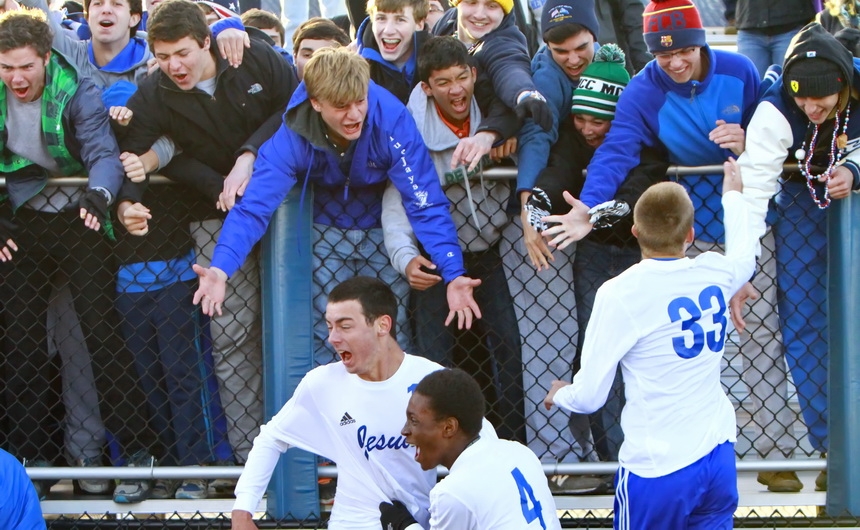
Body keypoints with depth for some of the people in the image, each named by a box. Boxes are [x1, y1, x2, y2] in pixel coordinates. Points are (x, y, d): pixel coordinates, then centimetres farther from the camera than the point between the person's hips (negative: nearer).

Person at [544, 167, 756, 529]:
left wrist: (560, 394, 16)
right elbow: (745, 256, 29)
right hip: (720, 458, 5)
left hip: (658, 469, -5)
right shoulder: (715, 274, 0)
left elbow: (588, 396, -8)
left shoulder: (621, 293, -13)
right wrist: (733, 196, 48)